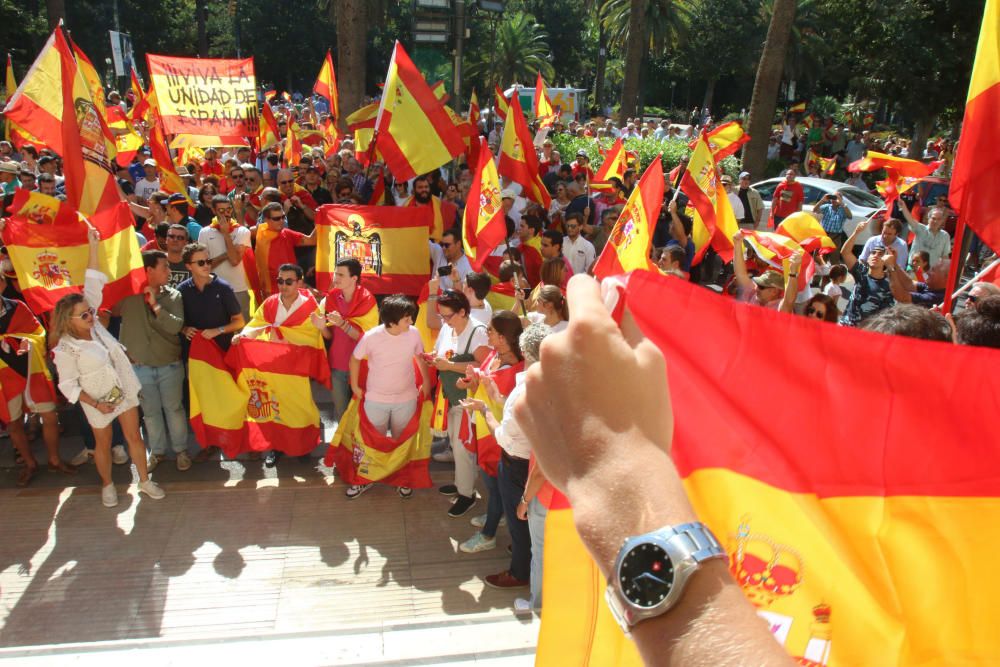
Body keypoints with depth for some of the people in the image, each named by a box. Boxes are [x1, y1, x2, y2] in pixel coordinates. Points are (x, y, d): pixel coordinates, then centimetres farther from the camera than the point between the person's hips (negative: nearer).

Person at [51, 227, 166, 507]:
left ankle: (145, 481, 27)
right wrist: (95, 403, -20)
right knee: (104, 445, 16)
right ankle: (107, 485, 37)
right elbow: (68, 385, -15)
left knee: (134, 437, 12)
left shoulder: (93, 324, -9)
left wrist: (93, 246, -12)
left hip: (124, 392, 4)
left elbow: (93, 284, -9)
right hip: (98, 402, -4)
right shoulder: (65, 350, -20)